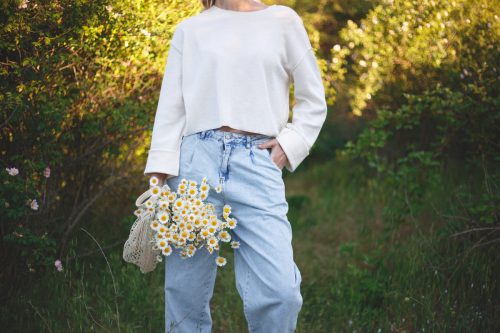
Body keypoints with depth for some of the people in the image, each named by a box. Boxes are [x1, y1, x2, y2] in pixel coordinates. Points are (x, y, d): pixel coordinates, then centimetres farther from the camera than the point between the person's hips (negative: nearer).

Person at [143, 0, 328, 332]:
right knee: (186, 293, 2)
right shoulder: (189, 29, 14)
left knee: (280, 291, -14)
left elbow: (314, 102, 15)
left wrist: (289, 145, 0)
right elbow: (171, 108, 7)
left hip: (258, 163, -1)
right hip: (197, 159, 1)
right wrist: (160, 175, -4)